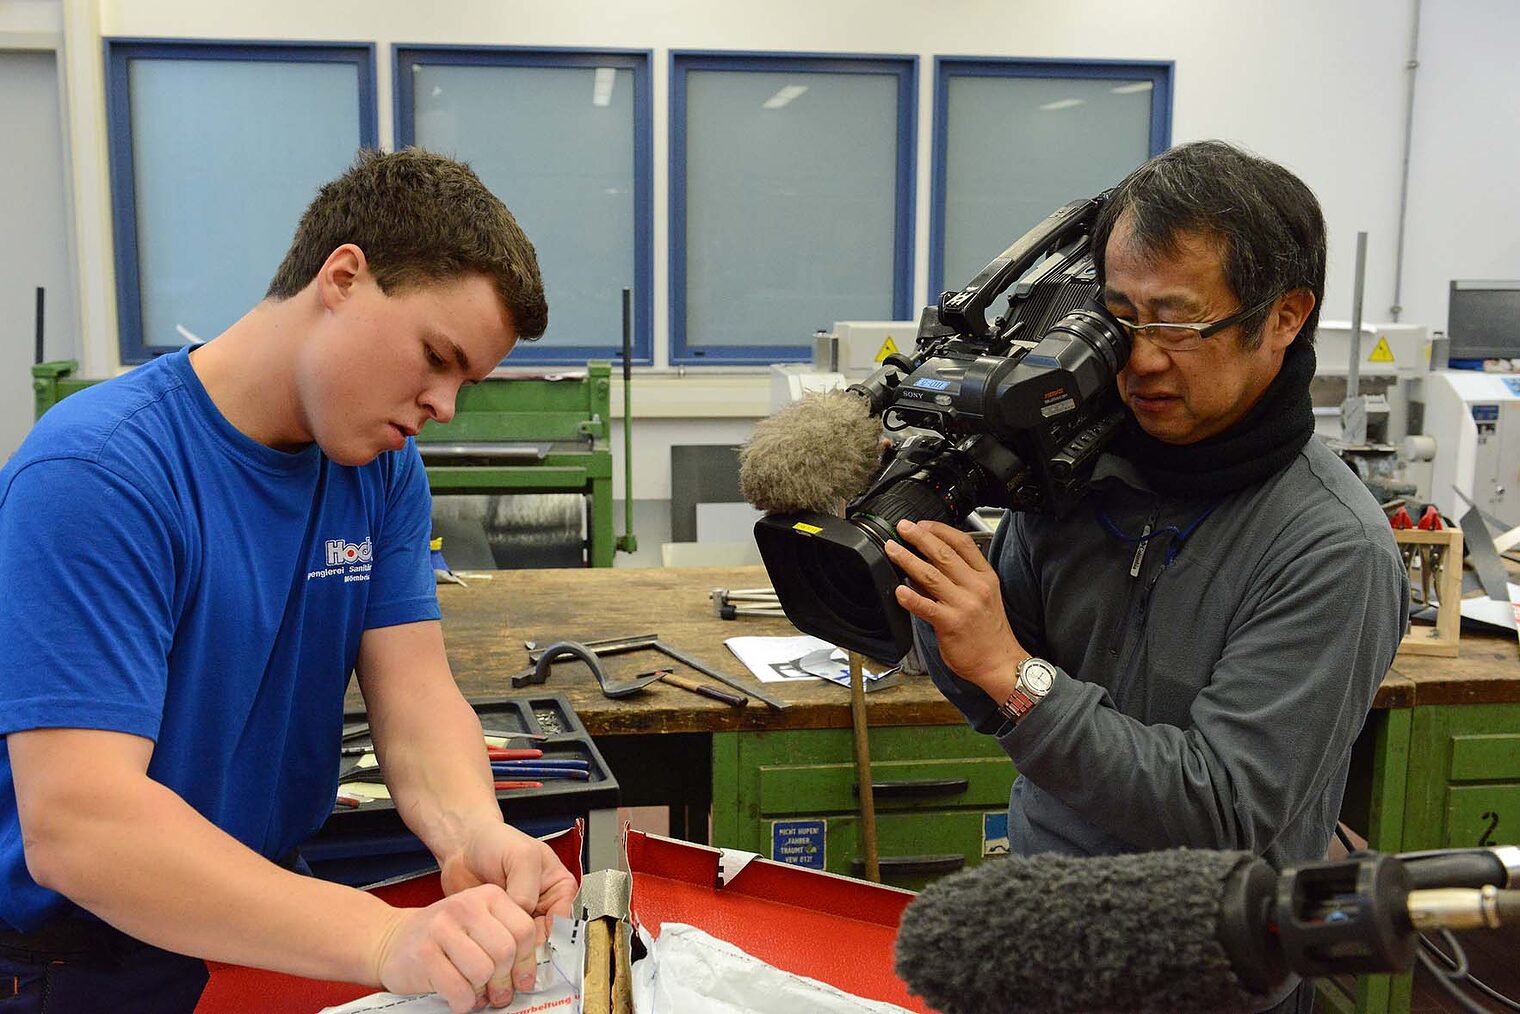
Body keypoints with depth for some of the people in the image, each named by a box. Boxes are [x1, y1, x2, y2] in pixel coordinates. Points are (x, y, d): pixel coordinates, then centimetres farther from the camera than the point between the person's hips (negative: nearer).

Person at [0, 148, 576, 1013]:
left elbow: (414, 689, -7)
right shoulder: (97, 473, -22)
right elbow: (74, 821, -29)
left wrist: (473, 833, -28)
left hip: (266, 933, 5)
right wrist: (384, 939, -39)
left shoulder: (384, 469, 0)